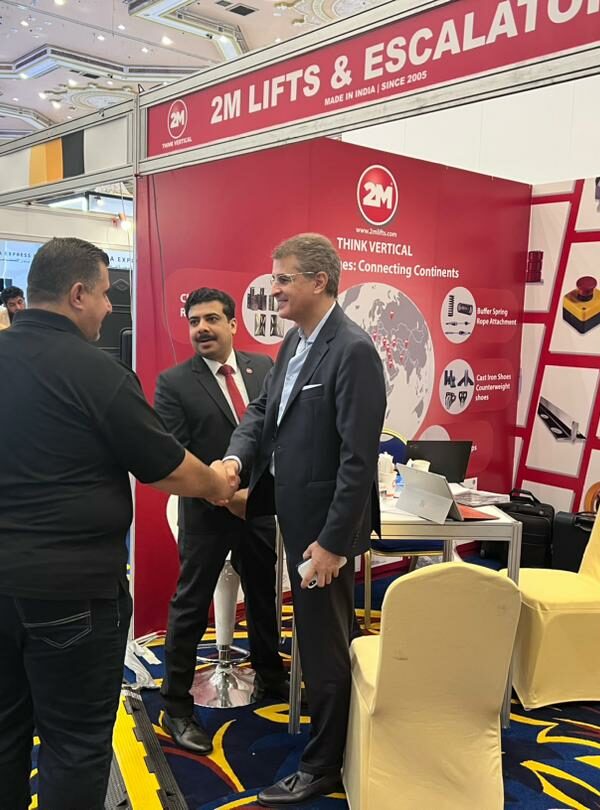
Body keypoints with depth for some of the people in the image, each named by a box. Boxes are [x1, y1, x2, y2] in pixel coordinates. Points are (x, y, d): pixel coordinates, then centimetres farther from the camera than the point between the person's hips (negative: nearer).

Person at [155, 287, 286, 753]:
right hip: (206, 511, -4)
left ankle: (270, 679, 43)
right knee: (191, 607, 6)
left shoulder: (263, 367, 2)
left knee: (265, 598, 20)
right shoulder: (174, 383, -9)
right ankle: (177, 707, 22)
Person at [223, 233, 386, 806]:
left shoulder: (353, 351, -21)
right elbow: (263, 408, 10)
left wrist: (332, 540, -22)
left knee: (323, 644, 7)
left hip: (324, 523, -9)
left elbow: (359, 457, -24)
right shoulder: (295, 341, 8)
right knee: (321, 635, 26)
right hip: (295, 514, 9)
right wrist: (236, 457, -10)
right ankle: (334, 731, 48)